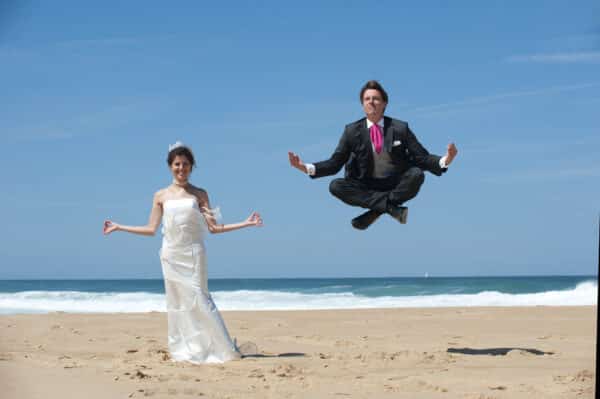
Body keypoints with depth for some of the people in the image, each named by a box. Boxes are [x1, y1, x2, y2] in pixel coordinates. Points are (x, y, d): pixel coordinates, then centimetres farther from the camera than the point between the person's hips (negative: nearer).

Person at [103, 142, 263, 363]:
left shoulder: (199, 195, 4)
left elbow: (213, 228, 3)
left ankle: (223, 349, -4)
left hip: (193, 254, -2)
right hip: (171, 255, 2)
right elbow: (151, 229, 9)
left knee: (199, 299, -9)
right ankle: (182, 351, 9)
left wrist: (246, 223, -2)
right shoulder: (161, 196, 7)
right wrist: (119, 227, 9)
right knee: (175, 302, 3)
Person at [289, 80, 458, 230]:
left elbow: (422, 158, -3)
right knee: (336, 186, -27)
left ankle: (374, 212, -24)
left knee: (416, 174, -31)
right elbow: (335, 164, 0)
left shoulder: (400, 128, 1)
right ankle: (392, 207, -31)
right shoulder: (352, 131, 2)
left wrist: (445, 160, -24)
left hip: (396, 185, -1)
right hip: (366, 188, 1)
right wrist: (306, 167, -17)